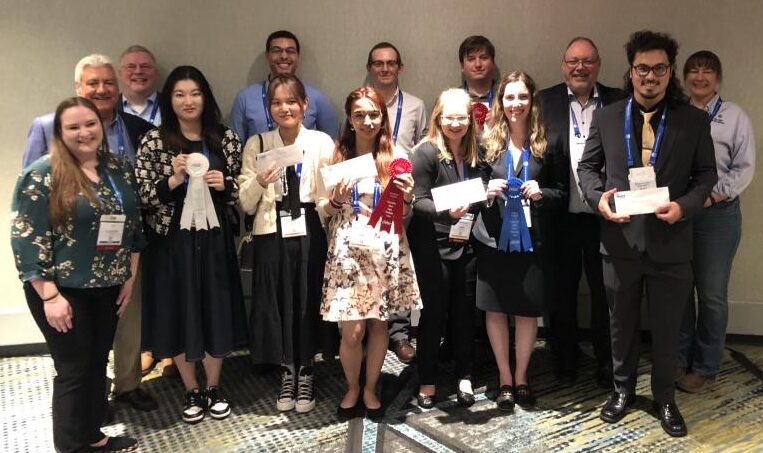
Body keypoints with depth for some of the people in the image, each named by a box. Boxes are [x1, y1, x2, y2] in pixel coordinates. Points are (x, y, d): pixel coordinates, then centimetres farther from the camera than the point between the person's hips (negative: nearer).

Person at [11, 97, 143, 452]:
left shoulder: (119, 170, 5)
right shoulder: (42, 175, -12)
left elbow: (133, 225, 11)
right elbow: (26, 239, -14)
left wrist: (130, 277, 8)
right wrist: (49, 295, -18)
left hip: (107, 288, 5)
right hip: (63, 291, -5)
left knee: (98, 363, 15)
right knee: (74, 369, 3)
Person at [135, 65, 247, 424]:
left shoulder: (226, 138, 3)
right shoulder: (153, 142, -3)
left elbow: (242, 190, 7)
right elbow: (143, 197, -7)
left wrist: (224, 185, -13)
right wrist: (174, 179, -22)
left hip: (215, 240, 2)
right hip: (172, 242, -1)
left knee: (217, 312, 9)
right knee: (179, 313, 8)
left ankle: (214, 388, 30)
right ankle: (191, 391, 29)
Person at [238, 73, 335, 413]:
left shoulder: (322, 142, 0)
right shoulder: (257, 145, 3)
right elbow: (246, 205, 2)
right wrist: (259, 182, -16)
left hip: (310, 232, 0)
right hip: (272, 233, 1)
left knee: (308, 302, 6)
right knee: (276, 303, 7)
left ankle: (305, 374, 29)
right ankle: (287, 373, 30)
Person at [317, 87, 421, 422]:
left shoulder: (395, 158, 4)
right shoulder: (334, 155, 0)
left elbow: (403, 213, 10)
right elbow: (322, 210, 5)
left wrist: (408, 197, -10)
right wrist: (336, 200, -15)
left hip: (386, 249, 2)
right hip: (347, 249, -1)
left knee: (380, 324, 9)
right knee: (352, 331, 0)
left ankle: (371, 390, 30)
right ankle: (352, 389, 26)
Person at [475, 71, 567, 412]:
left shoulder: (548, 143, 0)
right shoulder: (488, 141, 2)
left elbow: (562, 193, 4)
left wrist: (542, 193, -16)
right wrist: (487, 190, -11)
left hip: (533, 242, -1)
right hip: (493, 240, 1)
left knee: (527, 312, 9)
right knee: (495, 310, 8)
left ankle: (521, 377, 29)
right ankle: (504, 379, 25)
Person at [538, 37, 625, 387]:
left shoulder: (619, 102, 3)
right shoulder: (544, 101, 2)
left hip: (605, 217, 1)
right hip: (560, 217, 0)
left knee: (606, 292, 12)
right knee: (561, 293, 13)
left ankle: (607, 363, 30)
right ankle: (565, 359, 31)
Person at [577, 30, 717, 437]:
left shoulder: (694, 120, 0)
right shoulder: (605, 117, 3)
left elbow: (706, 174, 3)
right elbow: (587, 166, 7)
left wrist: (684, 206, -15)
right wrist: (598, 197, -12)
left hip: (670, 243, 0)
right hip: (620, 239, 1)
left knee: (667, 329, 12)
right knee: (621, 324, 15)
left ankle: (665, 399, 33)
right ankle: (622, 390, 36)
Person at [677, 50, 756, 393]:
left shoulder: (734, 116, 2)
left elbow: (744, 167, -2)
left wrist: (714, 195, -14)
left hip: (718, 213, -2)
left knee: (712, 294, 4)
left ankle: (705, 367, 19)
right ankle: (679, 359, 25)